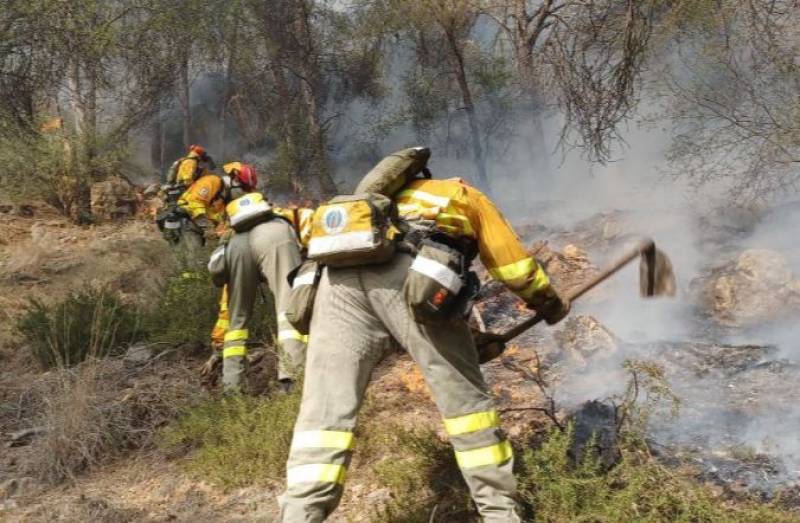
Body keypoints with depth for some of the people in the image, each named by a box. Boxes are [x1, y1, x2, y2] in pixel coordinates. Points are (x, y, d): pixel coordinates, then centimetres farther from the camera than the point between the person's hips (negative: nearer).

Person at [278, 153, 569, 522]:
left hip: (340, 280, 5)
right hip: (408, 275, -4)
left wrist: (475, 341, 52)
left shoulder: (393, 198, 47)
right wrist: (550, 304, 49)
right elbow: (514, 265, 28)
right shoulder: (468, 197, 34)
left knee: (325, 408, 0)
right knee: (465, 398, 10)